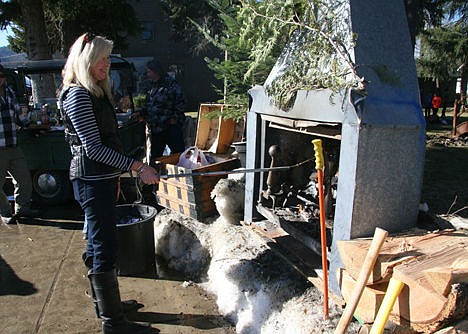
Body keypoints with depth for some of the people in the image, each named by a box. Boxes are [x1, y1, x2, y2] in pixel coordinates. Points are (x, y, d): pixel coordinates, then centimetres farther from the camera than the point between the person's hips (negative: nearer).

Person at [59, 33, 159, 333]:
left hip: (102, 178, 10)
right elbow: (92, 147, -21)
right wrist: (137, 167, -24)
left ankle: (104, 303, 34)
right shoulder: (77, 95, -15)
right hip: (91, 181, -10)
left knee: (97, 245, 19)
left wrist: (115, 176, 24)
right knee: (105, 251, -4)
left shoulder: (96, 92, 16)